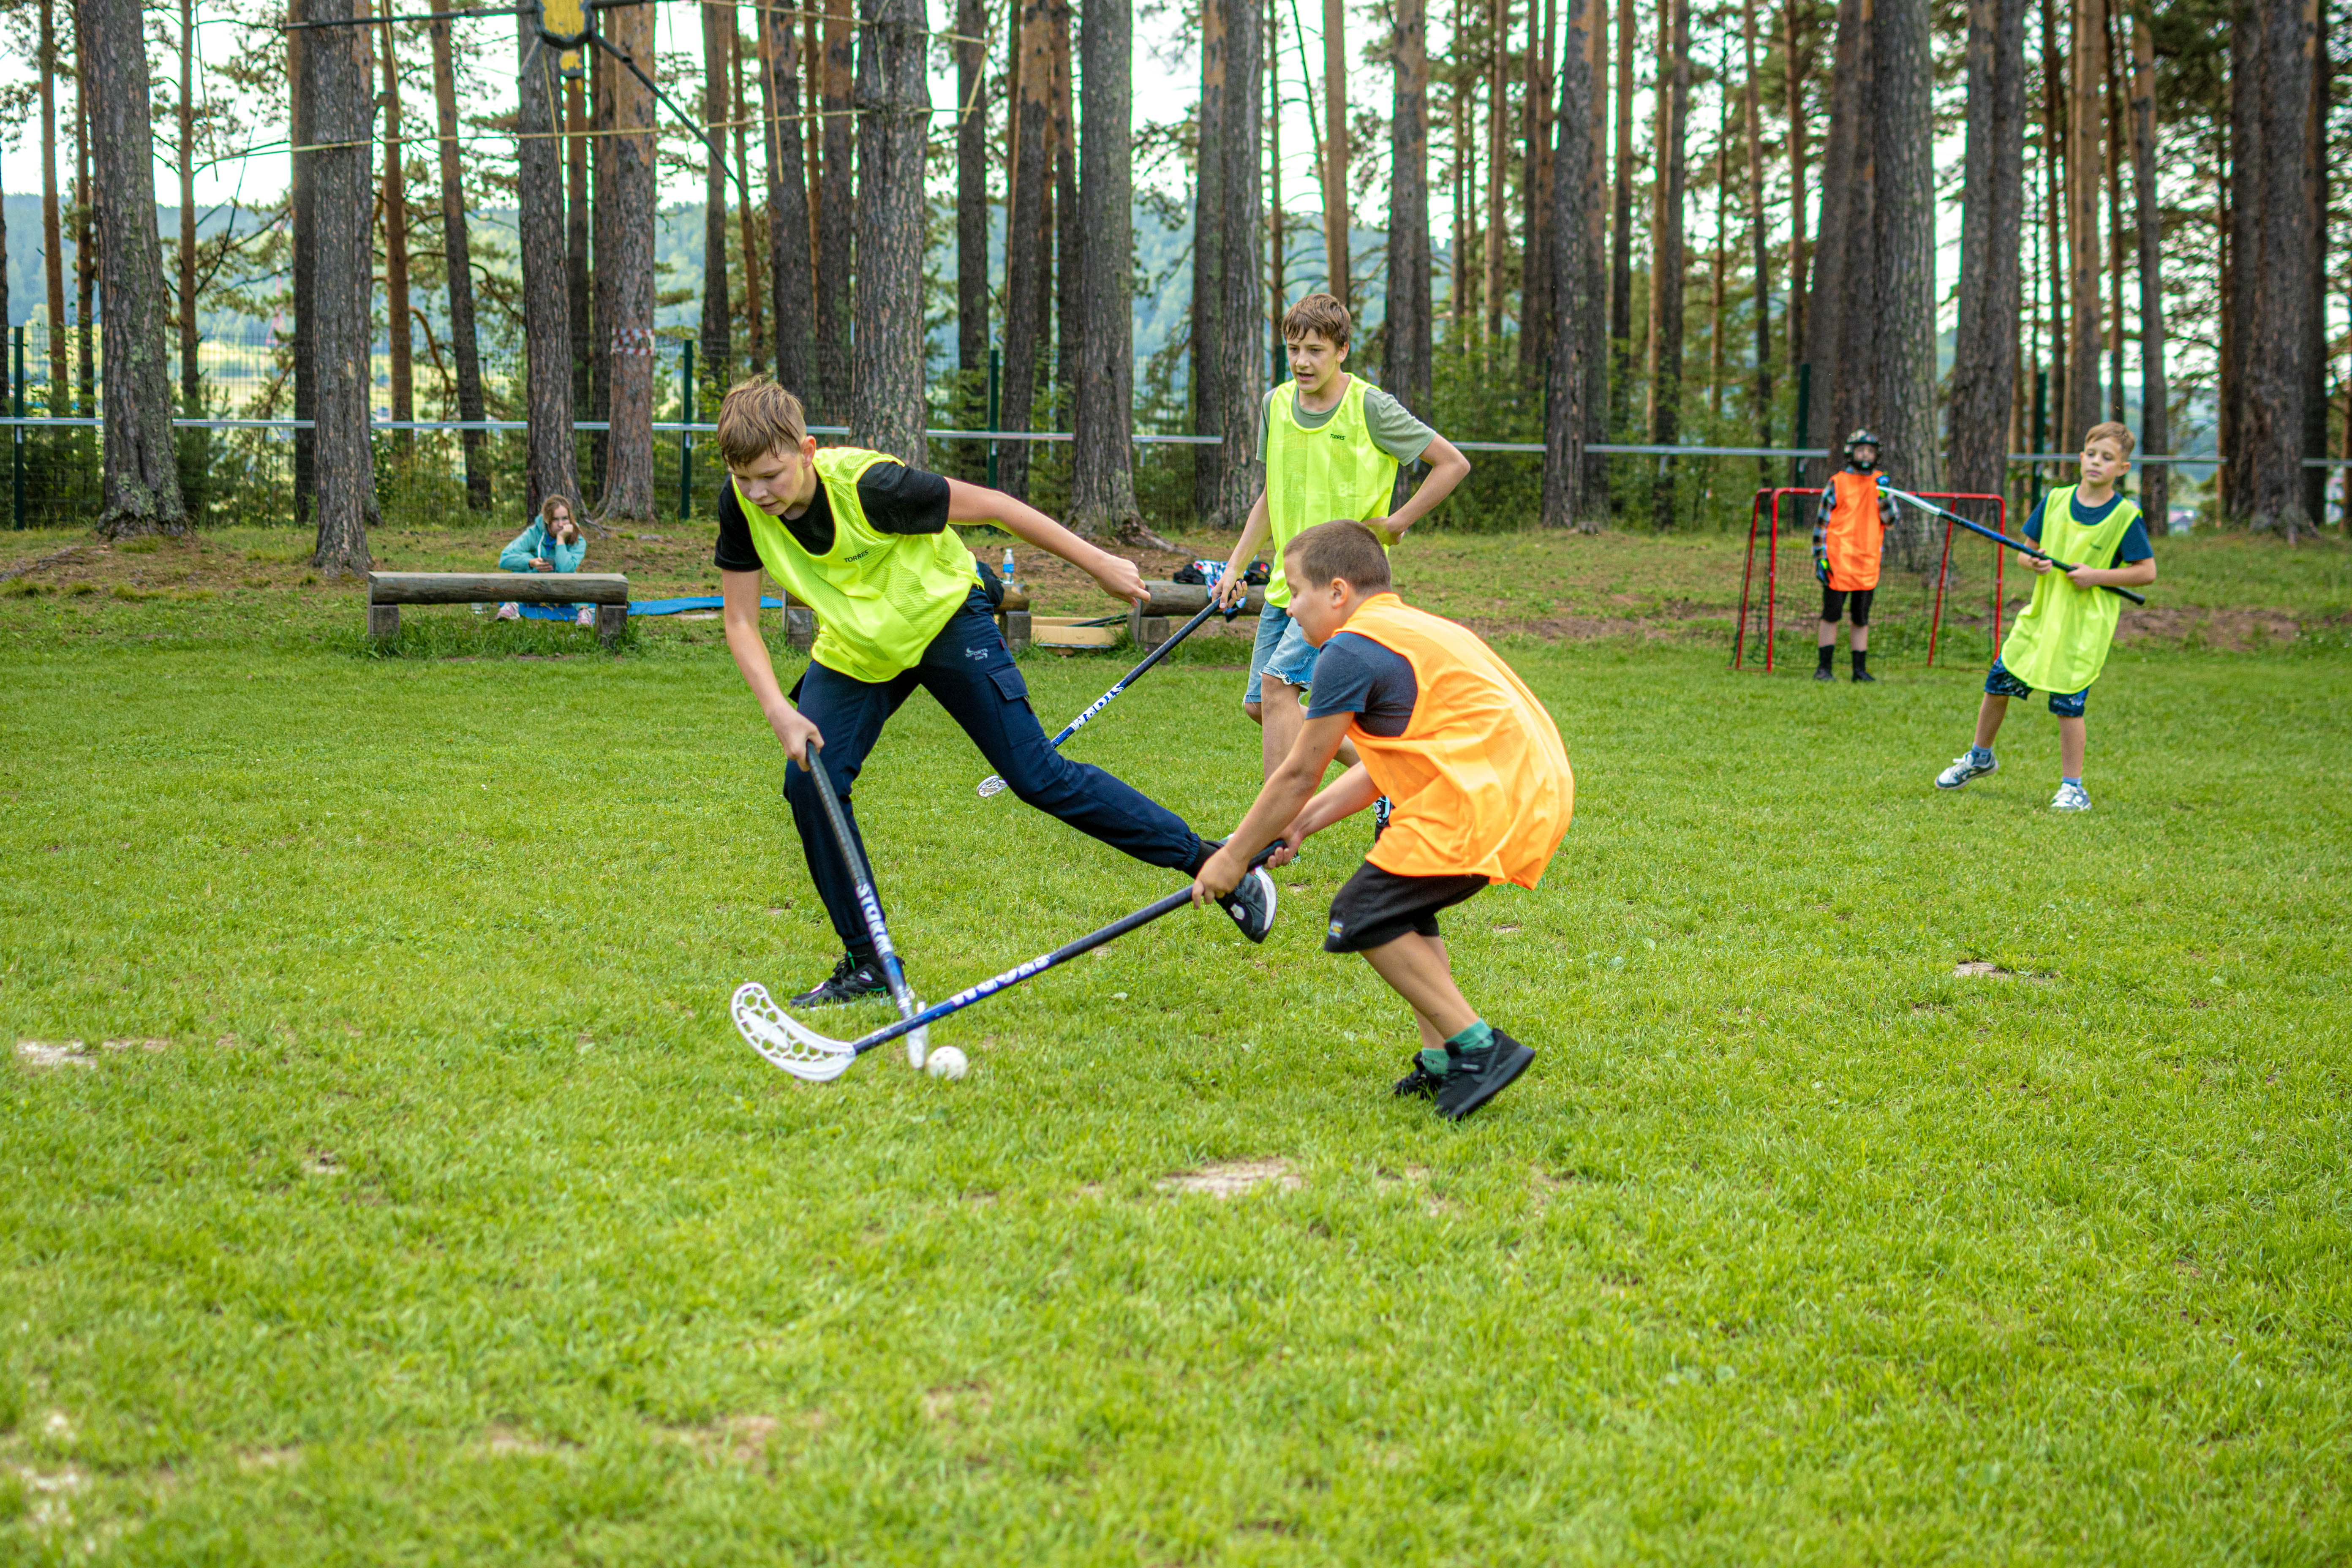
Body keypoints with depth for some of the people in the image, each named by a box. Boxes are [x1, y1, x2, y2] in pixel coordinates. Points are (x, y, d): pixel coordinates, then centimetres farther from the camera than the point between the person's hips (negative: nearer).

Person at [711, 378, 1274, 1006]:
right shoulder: (742, 506, -20)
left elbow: (990, 505, -23)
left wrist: (1099, 565, -16)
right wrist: (780, 713, -27)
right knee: (808, 780, -12)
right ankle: (867, 963, 3)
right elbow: (740, 621, -12)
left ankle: (1211, 863, 3)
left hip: (944, 620, -5)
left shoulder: (867, 485, -33)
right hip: (855, 650, 5)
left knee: (1038, 776, -9)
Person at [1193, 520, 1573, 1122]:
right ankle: (1441, 1060, 19)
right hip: (1542, 792, 10)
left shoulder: (1350, 652, -4)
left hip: (1484, 799, -10)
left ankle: (1477, 1045, -7)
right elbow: (1382, 767, 29)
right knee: (1402, 904, 24)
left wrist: (1233, 857, 12)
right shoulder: (1418, 630, 26)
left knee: (1366, 918, -3)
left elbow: (1300, 773, 2)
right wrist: (1300, 825, 28)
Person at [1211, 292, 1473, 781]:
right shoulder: (1277, 405, 7)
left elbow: (1453, 464, -6)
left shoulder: (1371, 408, -11)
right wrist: (1235, 567, 11)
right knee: (1258, 705, 7)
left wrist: (1396, 523, -9)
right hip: (1286, 583, 7)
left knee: (1277, 684, -22)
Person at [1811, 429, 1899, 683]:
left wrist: (1884, 495, -12)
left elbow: (1890, 521, 4)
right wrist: (1820, 557, -3)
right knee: (1831, 615, -1)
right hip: (1838, 562, -3)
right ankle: (1824, 668, 4)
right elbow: (1821, 521, 3)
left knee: (1861, 618, 8)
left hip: (1868, 563, 3)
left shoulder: (1880, 482, 11)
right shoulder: (1838, 483, 2)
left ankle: (1860, 669, 13)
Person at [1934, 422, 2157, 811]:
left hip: (2085, 623, -5)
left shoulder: (2125, 516, -8)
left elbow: (2147, 572, -7)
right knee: (1998, 681, 9)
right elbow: (2027, 549, 13)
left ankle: (2072, 786, 8)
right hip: (2041, 613, 5)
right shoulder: (2055, 501, 4)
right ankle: (1980, 757, 31)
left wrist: (2097, 575, -17)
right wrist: (2033, 561, -10)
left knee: (2067, 703, -6)